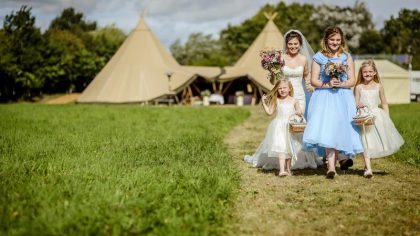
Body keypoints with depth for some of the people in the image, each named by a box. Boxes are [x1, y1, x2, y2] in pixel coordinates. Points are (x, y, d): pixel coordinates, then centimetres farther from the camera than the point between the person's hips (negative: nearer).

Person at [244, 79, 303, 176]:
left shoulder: (293, 101, 7)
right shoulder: (276, 101, 7)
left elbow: (299, 112, 7)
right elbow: (269, 112, 5)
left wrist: (299, 112, -16)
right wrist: (264, 102, -2)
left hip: (290, 126, 1)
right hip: (279, 127, -1)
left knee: (288, 148, 6)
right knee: (280, 147, -13)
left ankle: (288, 168, 16)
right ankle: (281, 169, -21)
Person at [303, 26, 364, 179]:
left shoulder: (346, 57, 9)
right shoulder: (319, 57, 6)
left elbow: (353, 80, 7)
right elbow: (313, 81, 2)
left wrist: (341, 84, -12)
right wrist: (327, 84, -13)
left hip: (343, 98, 2)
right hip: (323, 98, -2)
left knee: (339, 129, -3)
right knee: (325, 129, -18)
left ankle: (332, 163, 11)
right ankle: (331, 166, -24)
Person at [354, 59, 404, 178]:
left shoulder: (379, 86, 6)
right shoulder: (359, 87, 2)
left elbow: (384, 103, 12)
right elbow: (356, 103, 4)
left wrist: (387, 118, 5)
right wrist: (358, 105, -20)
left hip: (377, 116, 2)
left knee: (377, 141, 5)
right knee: (366, 143, -9)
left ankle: (368, 163, 25)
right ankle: (368, 168, -13)